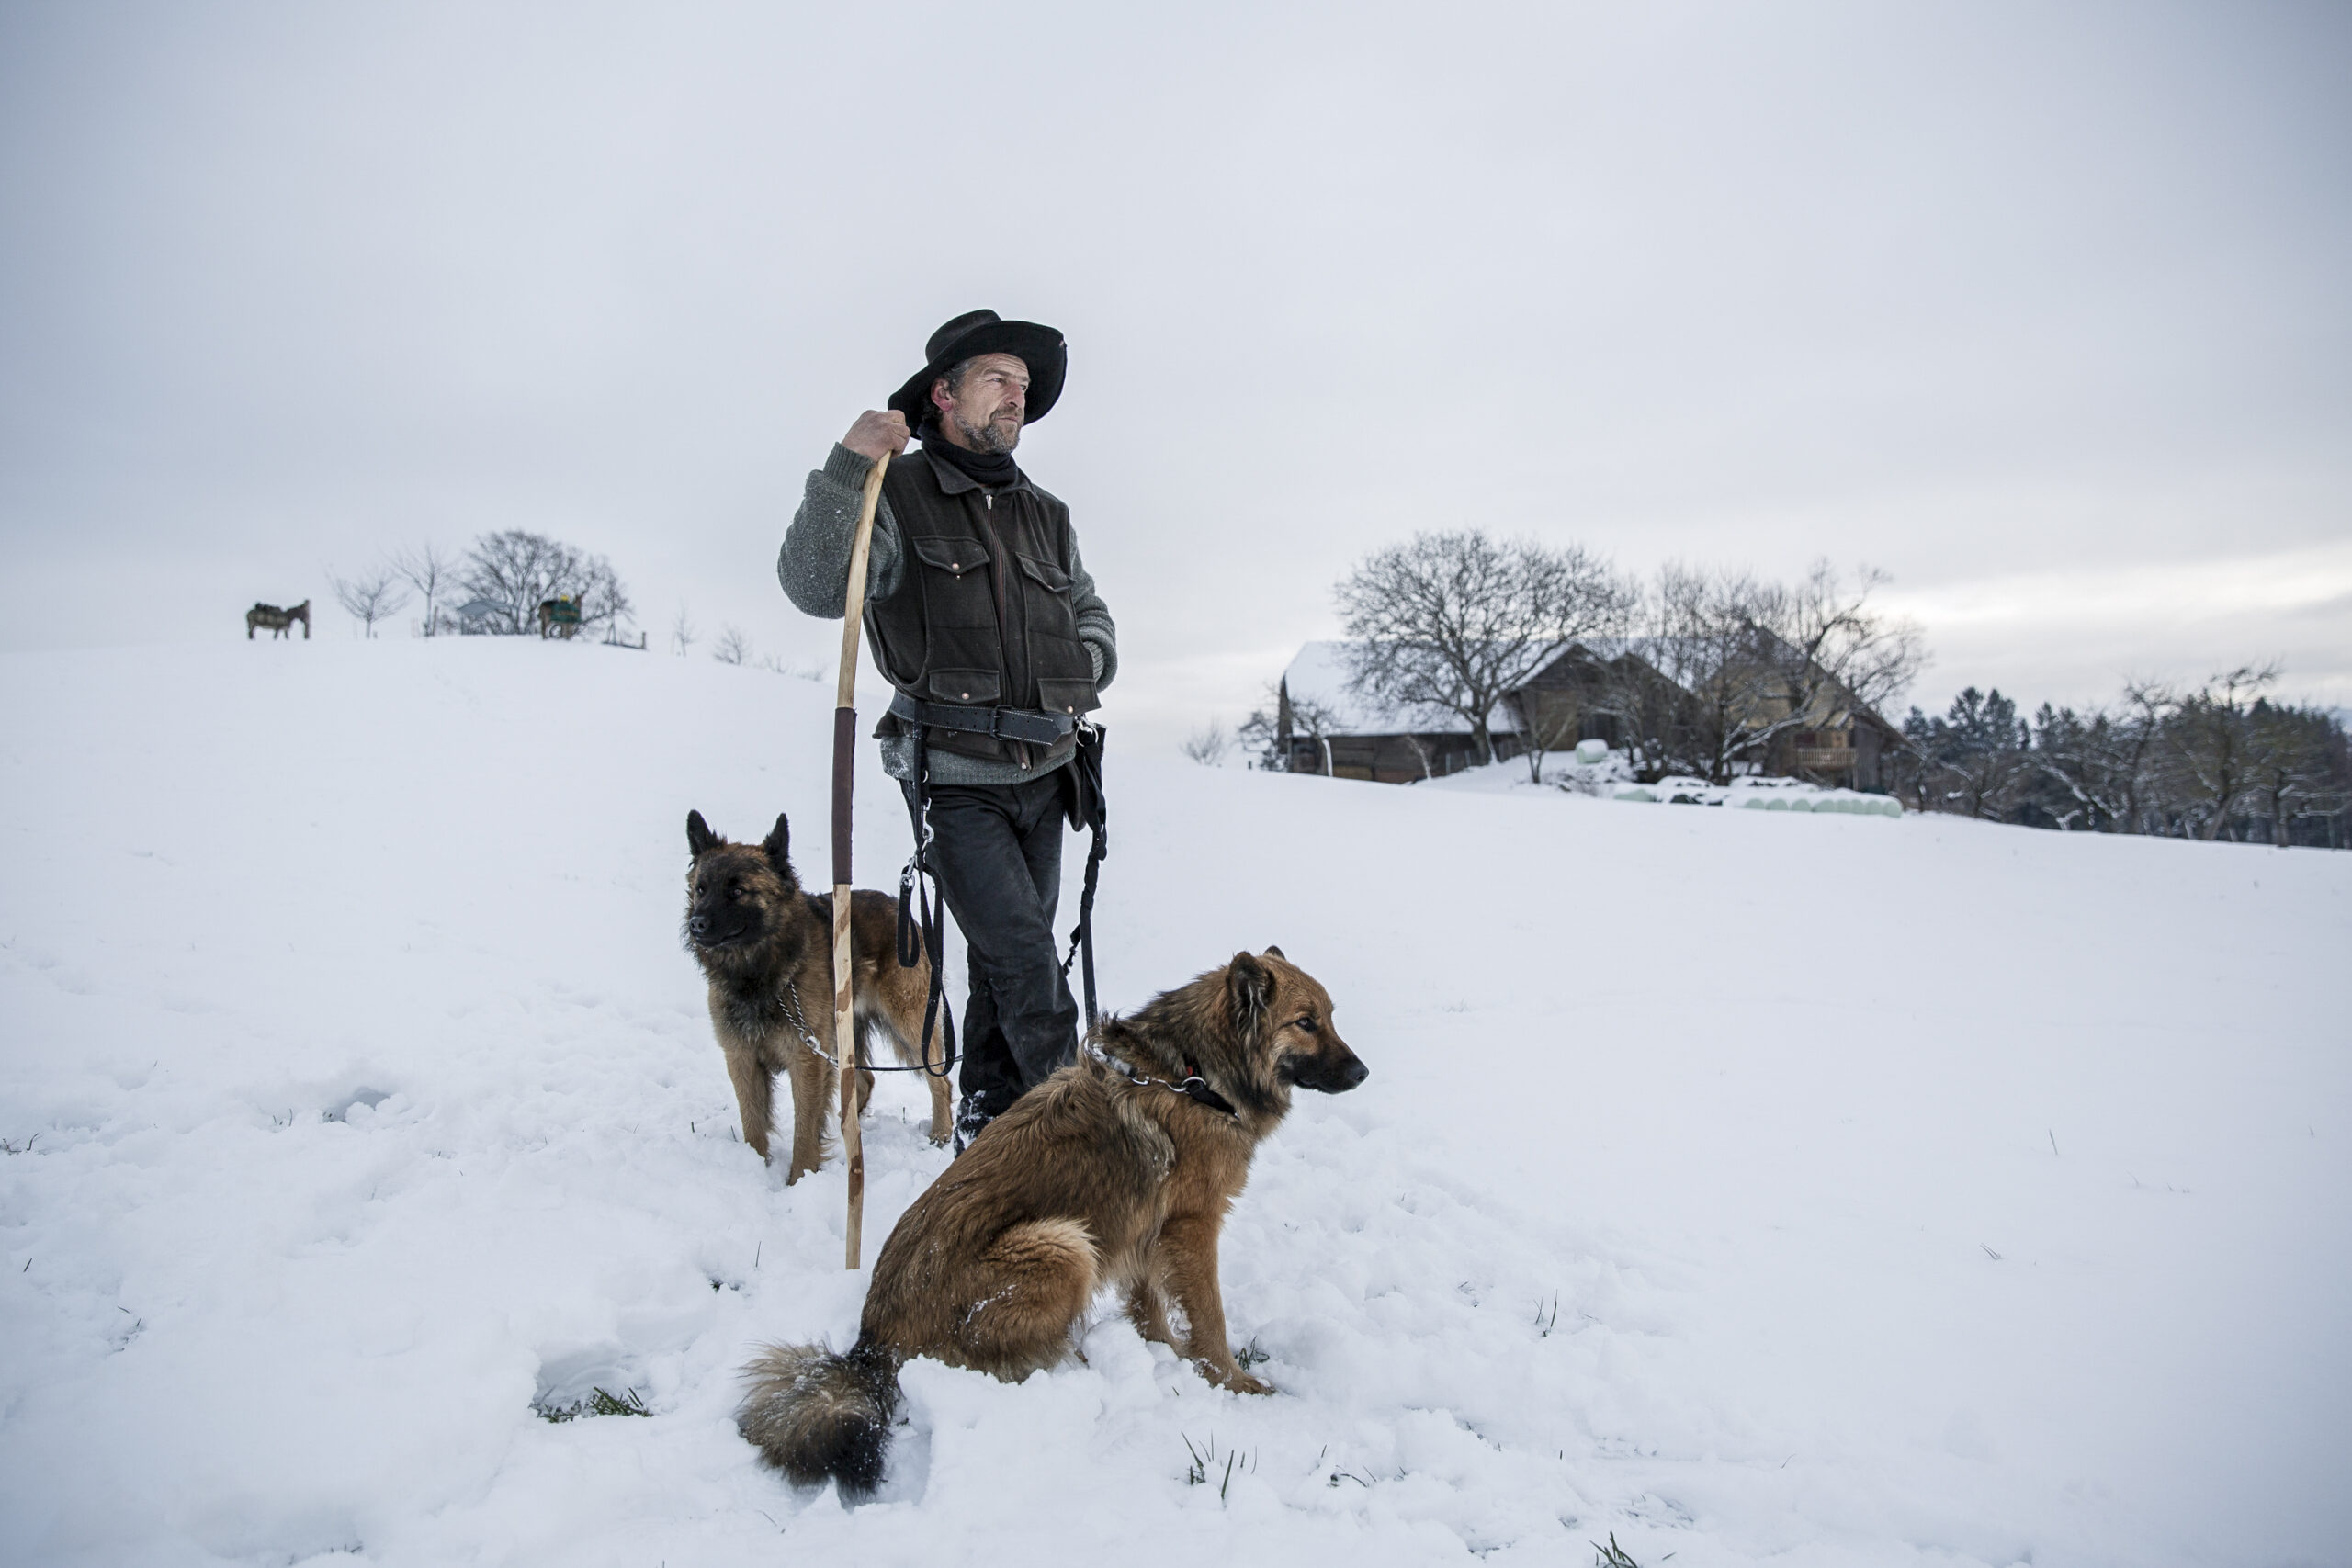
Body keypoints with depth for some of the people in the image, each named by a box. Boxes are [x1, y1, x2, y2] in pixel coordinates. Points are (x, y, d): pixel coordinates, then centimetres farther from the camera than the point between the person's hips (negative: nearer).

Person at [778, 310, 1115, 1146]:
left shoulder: (1045, 516, 12)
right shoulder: (895, 497, -5)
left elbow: (1092, 614, 24)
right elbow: (813, 586, -19)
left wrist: (1083, 669, 2)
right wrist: (846, 468, -28)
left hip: (1043, 775, 6)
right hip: (957, 783, -6)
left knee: (1007, 962, 12)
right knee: (1026, 958, -13)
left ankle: (986, 1127, 26)